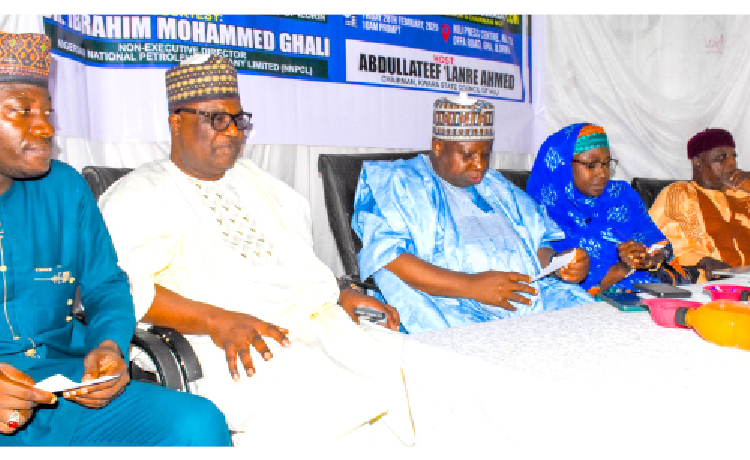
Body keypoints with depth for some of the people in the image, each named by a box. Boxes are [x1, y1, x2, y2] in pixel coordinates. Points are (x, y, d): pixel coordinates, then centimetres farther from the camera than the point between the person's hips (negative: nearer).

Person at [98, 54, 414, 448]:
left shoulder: (254, 180, 28)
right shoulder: (139, 195, 5)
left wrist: (339, 293, 11)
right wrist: (218, 320, -24)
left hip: (322, 326, 7)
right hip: (233, 352, -6)